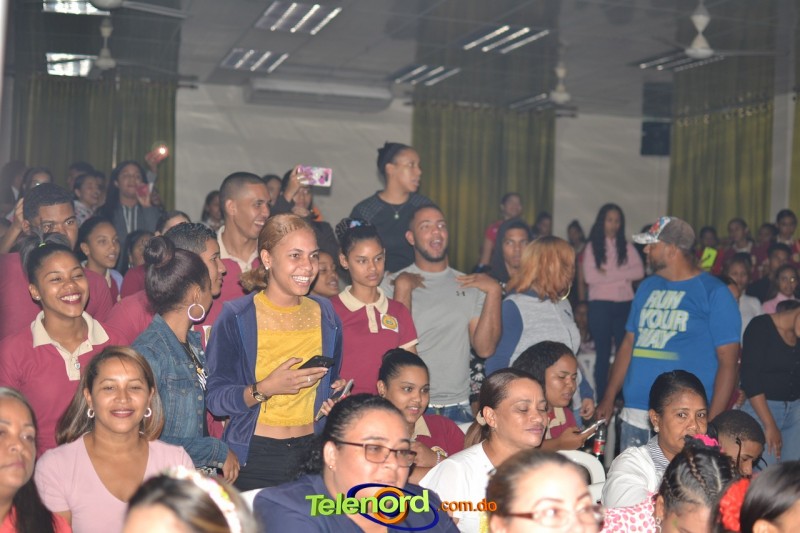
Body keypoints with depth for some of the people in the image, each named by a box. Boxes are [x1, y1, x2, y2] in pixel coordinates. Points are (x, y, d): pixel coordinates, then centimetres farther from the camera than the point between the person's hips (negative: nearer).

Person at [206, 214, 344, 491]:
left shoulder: (325, 315, 8)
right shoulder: (235, 317, -6)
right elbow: (215, 398, -11)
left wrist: (338, 393, 0)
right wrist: (265, 389, -25)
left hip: (311, 454, 4)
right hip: (253, 457, -3)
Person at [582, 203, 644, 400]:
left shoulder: (627, 246, 10)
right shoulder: (592, 246, 2)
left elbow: (639, 272, -4)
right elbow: (590, 276, -11)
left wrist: (608, 273, -11)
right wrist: (622, 275, -7)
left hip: (625, 304, 2)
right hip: (600, 304, -2)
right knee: (603, 353, 3)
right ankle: (601, 398, 7)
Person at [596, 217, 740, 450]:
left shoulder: (714, 292, -4)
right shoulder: (647, 287, 15)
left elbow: (728, 361, -8)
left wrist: (712, 421, -15)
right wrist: (608, 399, 13)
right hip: (635, 415, 6)